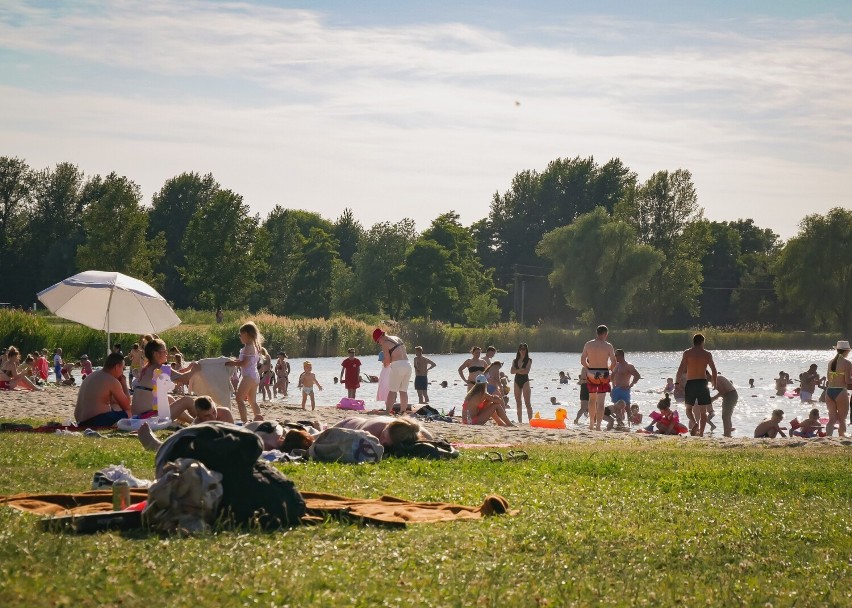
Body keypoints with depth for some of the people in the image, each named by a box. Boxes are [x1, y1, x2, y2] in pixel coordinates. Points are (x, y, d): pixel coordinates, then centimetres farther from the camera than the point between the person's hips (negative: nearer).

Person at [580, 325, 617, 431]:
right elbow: (613, 363, -7)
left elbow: (582, 361, 0)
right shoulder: (608, 346, -7)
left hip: (591, 373, 3)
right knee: (601, 401, 0)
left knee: (592, 398, 20)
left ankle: (591, 424, 26)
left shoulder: (588, 344, -1)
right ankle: (598, 425, -7)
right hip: (603, 374, -3)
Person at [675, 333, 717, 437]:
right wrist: (714, 382, 17)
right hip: (702, 383, 1)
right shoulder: (707, 354, 2)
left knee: (689, 408, 12)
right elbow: (714, 370, 2)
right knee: (703, 411, 9)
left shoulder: (687, 353, -1)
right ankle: (701, 433, 3)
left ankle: (695, 423, -17)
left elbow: (681, 369, -6)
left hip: (690, 383, -1)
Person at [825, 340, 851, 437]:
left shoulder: (831, 362, 10)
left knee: (832, 419, 5)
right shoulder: (846, 363, -9)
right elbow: (848, 381, -12)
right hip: (840, 392, -5)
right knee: (842, 420, 6)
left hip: (829, 392, 5)